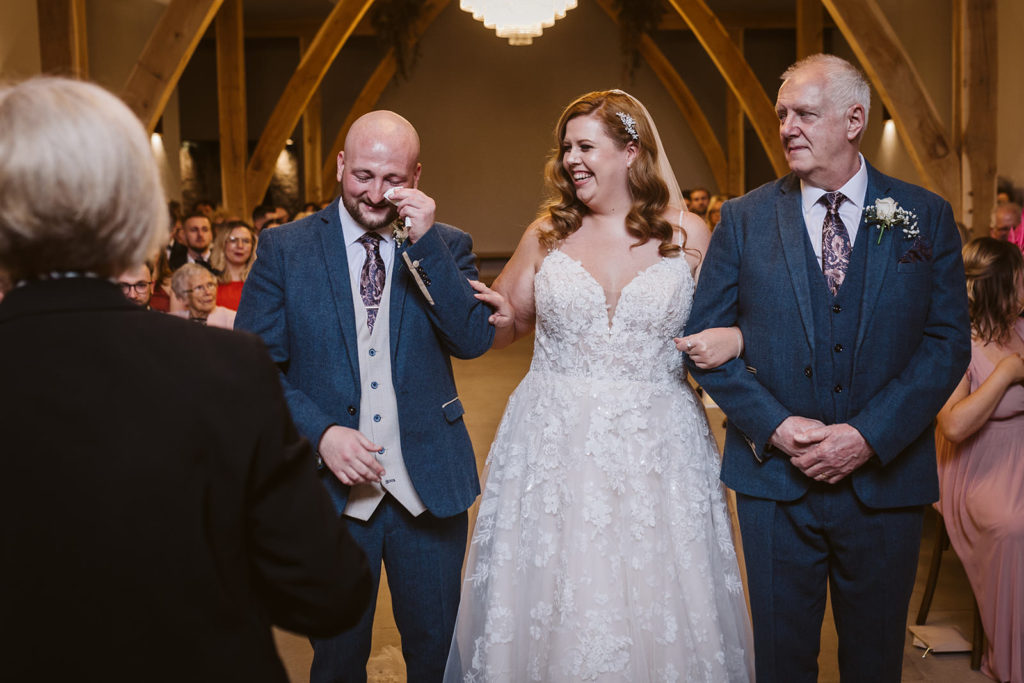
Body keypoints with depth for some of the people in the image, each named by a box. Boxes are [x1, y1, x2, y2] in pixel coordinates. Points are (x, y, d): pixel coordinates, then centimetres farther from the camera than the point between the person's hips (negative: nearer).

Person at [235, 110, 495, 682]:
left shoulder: (447, 246, 2)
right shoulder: (284, 248, -1)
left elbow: (475, 339, -11)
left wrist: (426, 242, -18)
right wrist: (321, 432, -17)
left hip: (428, 484, 1)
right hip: (330, 485, -1)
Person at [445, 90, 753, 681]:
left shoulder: (689, 234, 1)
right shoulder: (548, 233, 6)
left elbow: (728, 325, 8)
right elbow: (505, 325, 15)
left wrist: (728, 338, -14)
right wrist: (497, 312, -7)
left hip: (657, 446, -1)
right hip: (555, 445, 1)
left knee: (658, 607, 6)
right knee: (553, 602, 7)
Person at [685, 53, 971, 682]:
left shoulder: (925, 216, 0)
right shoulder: (744, 218, 0)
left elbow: (949, 341, -4)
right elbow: (706, 339, -1)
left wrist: (868, 436, -14)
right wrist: (777, 427, -13)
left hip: (887, 476, 1)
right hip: (774, 478, 0)